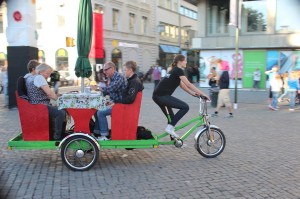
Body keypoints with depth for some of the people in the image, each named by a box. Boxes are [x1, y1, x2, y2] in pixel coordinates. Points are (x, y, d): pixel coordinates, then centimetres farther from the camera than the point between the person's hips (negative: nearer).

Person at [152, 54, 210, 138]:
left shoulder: (175, 71, 22)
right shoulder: (178, 70, -7)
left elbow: (182, 85, 26)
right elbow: (189, 85, -12)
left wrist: (193, 93, 19)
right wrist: (202, 94, -9)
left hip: (158, 96, 10)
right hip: (162, 96, -10)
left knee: (171, 117, 16)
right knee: (185, 107, -10)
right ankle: (170, 127, -8)